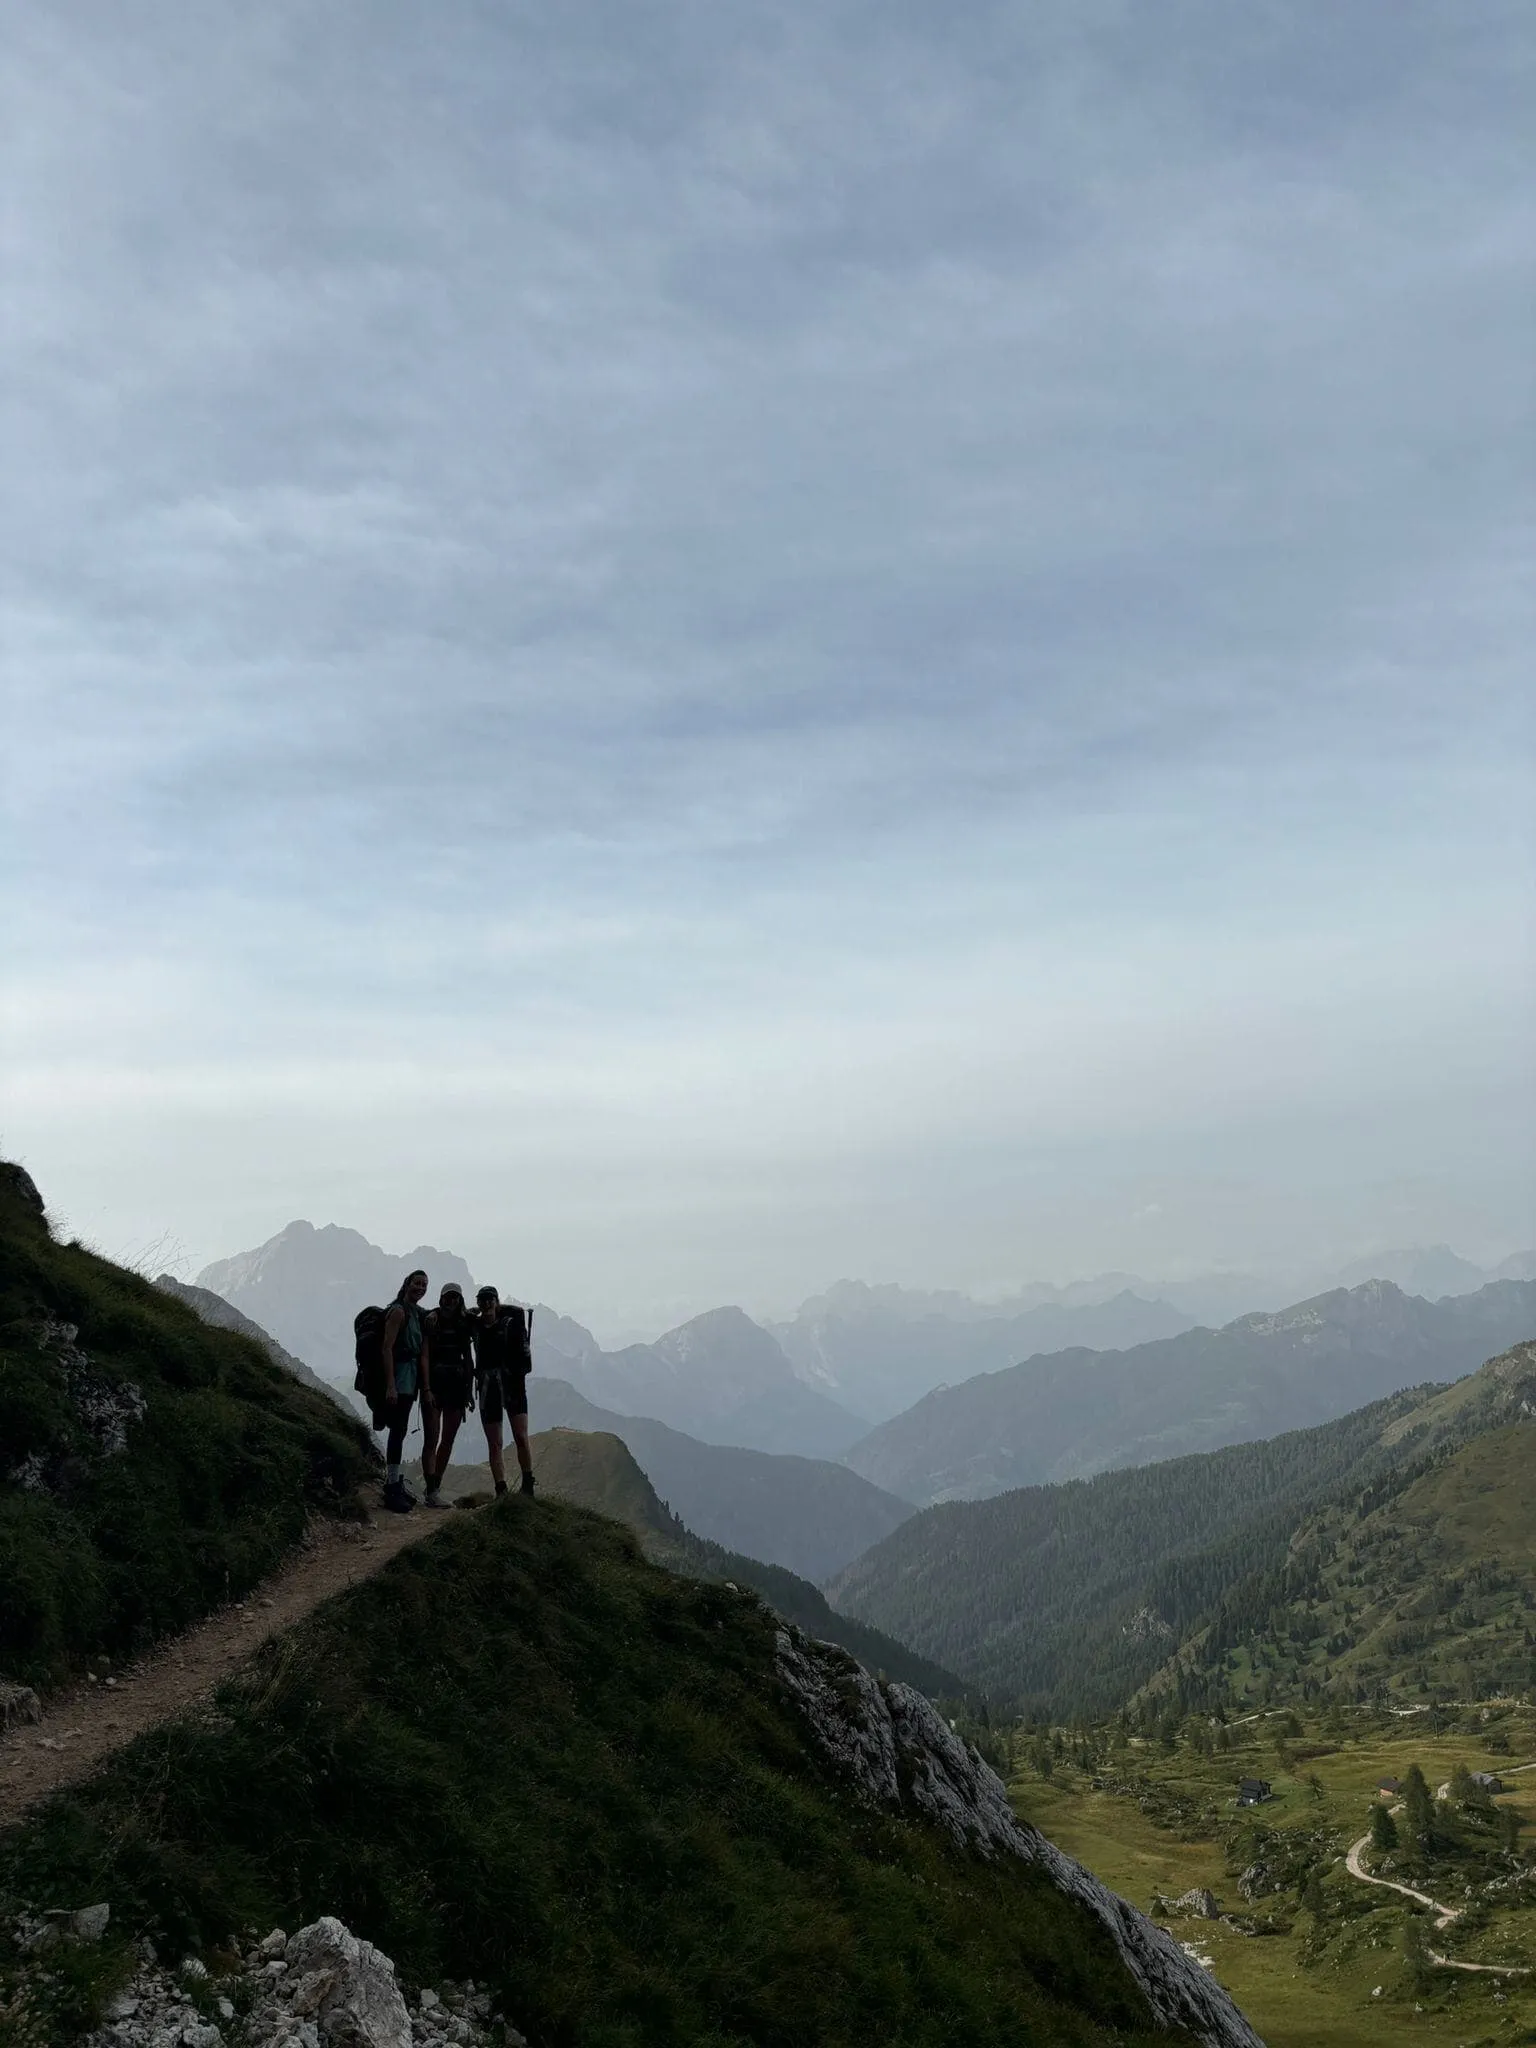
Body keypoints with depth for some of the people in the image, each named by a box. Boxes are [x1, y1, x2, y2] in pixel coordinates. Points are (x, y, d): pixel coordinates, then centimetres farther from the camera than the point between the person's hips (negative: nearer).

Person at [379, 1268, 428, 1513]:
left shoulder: (417, 1312, 16)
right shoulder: (399, 1311, -12)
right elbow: (387, 1347, -18)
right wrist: (390, 1385, -24)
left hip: (411, 1375, 10)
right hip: (399, 1375, -9)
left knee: (400, 1430, 15)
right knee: (398, 1430, -10)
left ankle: (393, 1481, 23)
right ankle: (392, 1487, -9)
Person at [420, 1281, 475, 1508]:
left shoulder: (463, 1324, 11)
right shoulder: (432, 1321, -5)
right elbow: (425, 1355, -10)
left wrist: (470, 1389, 8)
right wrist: (427, 1389, -17)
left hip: (456, 1385, 6)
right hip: (435, 1384, -6)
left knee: (448, 1439, 8)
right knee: (432, 1438, -7)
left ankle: (436, 1487, 16)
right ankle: (432, 1492, -9)